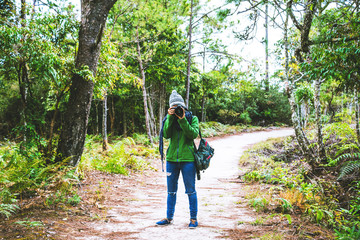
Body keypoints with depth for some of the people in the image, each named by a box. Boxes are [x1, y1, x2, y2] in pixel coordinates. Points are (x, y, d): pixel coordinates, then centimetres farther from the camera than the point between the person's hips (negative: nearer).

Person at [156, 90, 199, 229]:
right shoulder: (169, 118, 7)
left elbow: (194, 134, -14)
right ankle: (169, 217, 23)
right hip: (172, 159, 3)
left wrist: (183, 120, -21)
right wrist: (170, 118, -17)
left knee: (190, 190, 3)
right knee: (171, 190, 12)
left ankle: (193, 218, 14)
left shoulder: (192, 118, 0)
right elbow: (166, 135, -8)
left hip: (188, 159, -3)